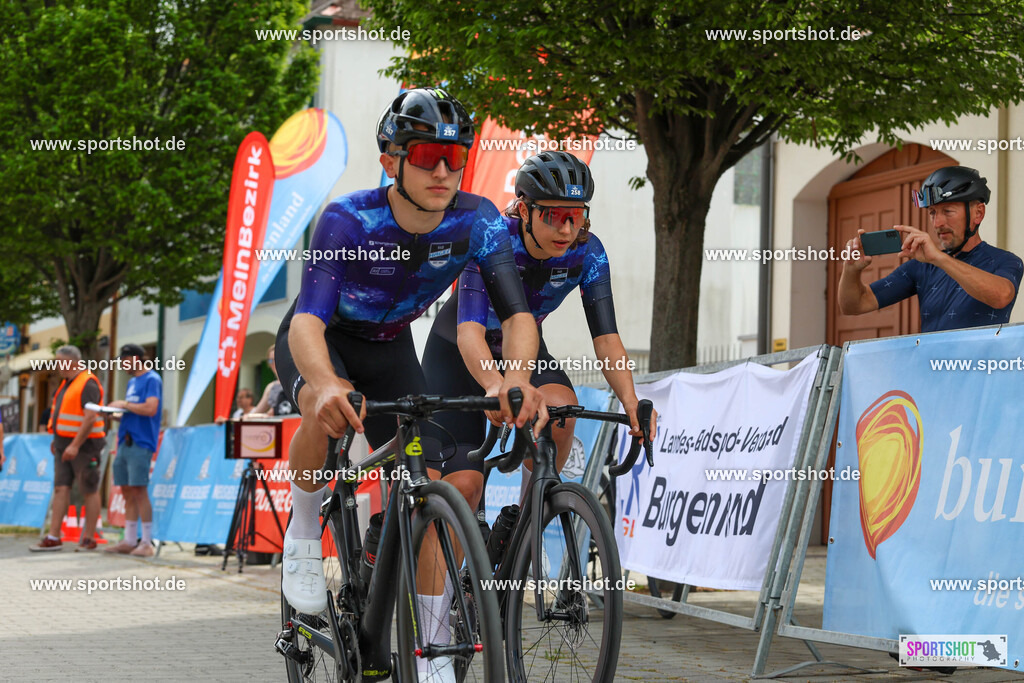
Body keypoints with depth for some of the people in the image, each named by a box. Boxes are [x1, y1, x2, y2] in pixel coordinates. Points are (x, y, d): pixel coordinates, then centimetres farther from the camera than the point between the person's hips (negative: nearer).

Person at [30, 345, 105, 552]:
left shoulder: (88, 384, -14)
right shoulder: (67, 383, 16)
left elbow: (90, 417, -21)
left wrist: (75, 445, -25)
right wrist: (57, 438, 19)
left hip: (84, 445, -9)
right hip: (64, 445, 9)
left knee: (90, 492, -1)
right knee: (61, 488, 2)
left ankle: (89, 539, 3)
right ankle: (53, 538, -1)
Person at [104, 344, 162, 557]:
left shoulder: (152, 380, -7)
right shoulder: (132, 382, 21)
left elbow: (150, 409, -19)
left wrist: (124, 405, -10)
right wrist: (113, 413, 8)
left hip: (141, 443, -9)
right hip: (125, 442, 9)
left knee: (139, 490, -11)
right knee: (127, 491, 8)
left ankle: (147, 543, -9)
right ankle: (129, 541, 12)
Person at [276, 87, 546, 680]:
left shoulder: (477, 221, -24)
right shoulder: (349, 220, -34)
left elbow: (518, 312, -30)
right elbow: (308, 319, -45)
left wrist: (518, 374, -53)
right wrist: (325, 385, -67)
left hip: (390, 348, 4)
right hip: (321, 342, -3)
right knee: (331, 407, -38)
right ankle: (304, 531, -11)